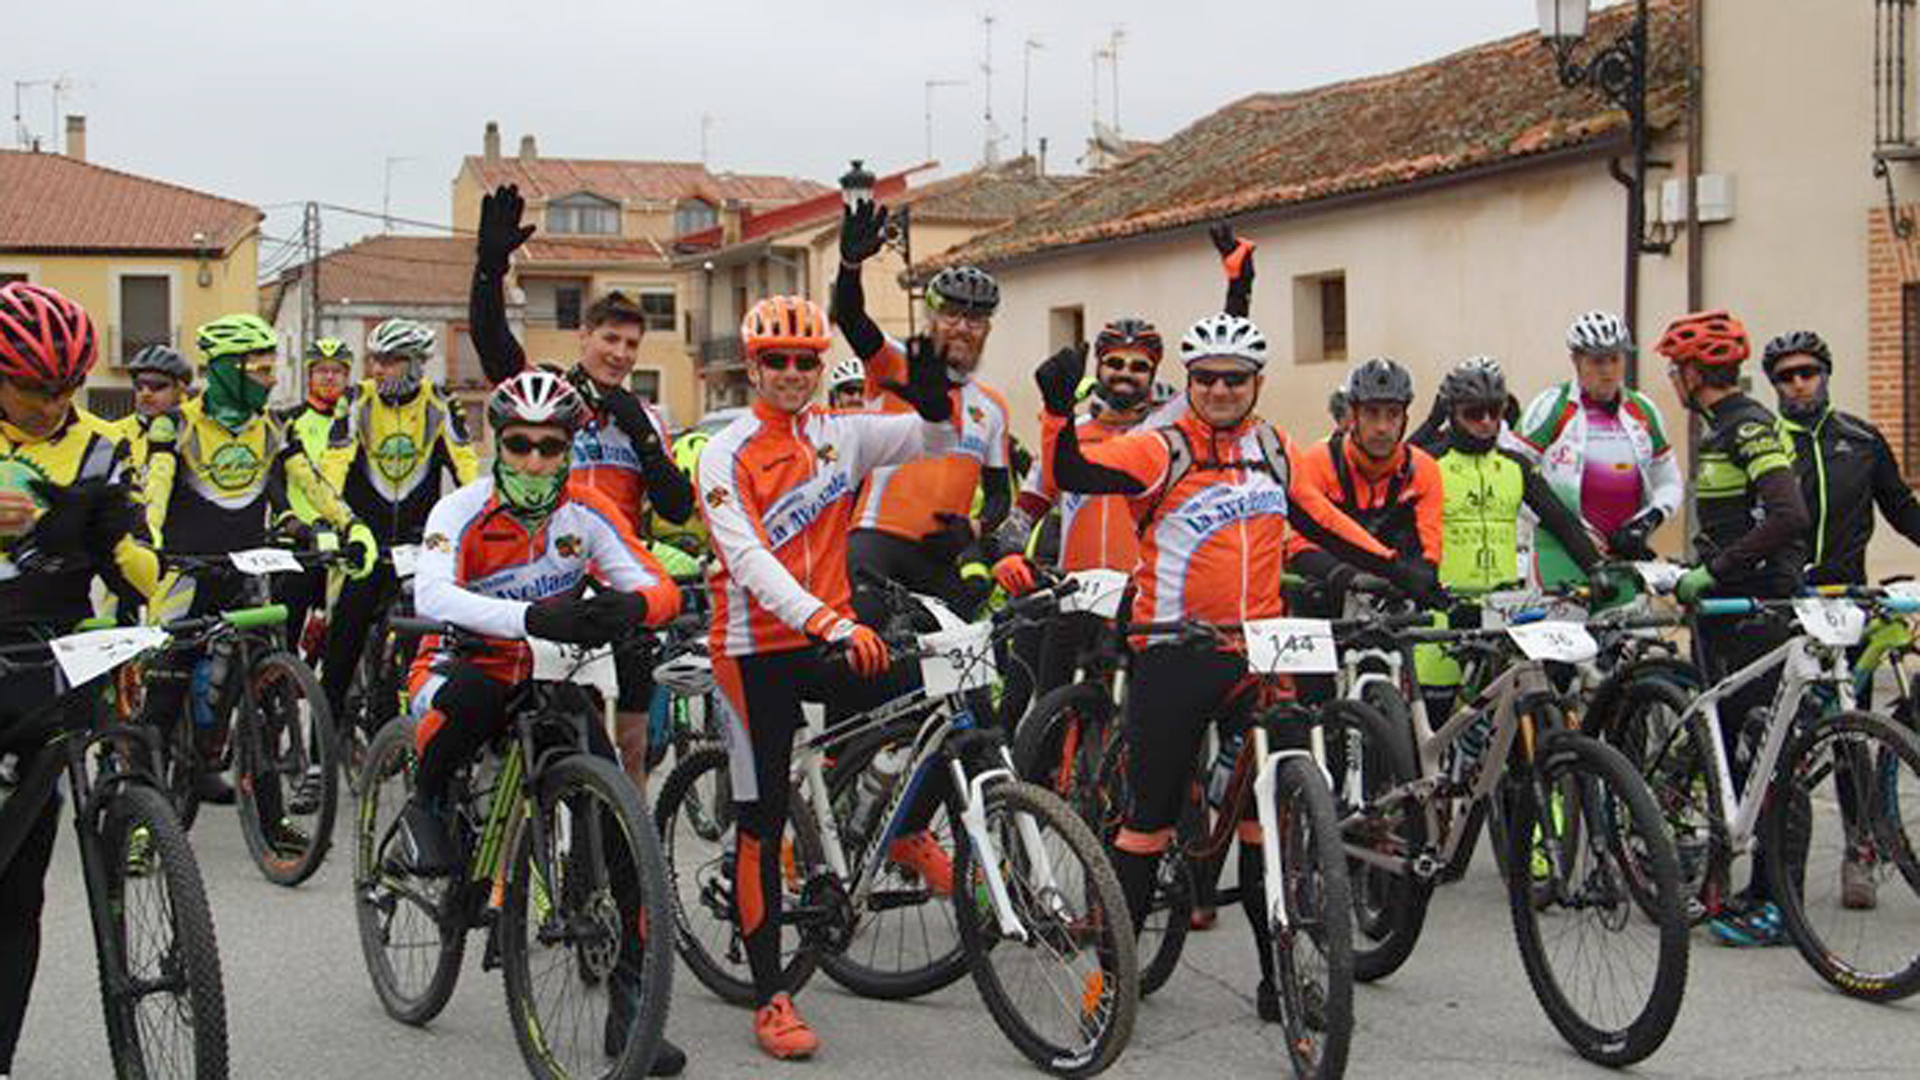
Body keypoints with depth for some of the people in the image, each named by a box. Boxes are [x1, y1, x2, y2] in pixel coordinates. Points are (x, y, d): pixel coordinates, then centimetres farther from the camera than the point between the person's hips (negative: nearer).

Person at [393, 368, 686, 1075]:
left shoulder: (586, 512, -6)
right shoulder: (462, 511, -15)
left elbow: (659, 586, -15)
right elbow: (431, 596, -35)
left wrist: (629, 605, -41)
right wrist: (530, 616, -51)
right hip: (459, 670, -3)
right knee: (476, 690, -41)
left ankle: (629, 1002, -7)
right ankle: (426, 800, -7)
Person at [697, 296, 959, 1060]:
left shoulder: (842, 435, 6)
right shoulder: (726, 454, -8)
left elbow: (935, 441, 0)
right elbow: (747, 557, -21)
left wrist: (936, 404, -24)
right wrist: (824, 621, -35)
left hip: (832, 638, 4)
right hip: (757, 650, -4)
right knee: (762, 824, -1)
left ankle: (909, 828, 16)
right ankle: (770, 997, 9)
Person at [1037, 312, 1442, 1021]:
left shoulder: (1275, 450, 11)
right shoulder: (1161, 450, -5)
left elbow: (1318, 519, 24)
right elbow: (1072, 472, -18)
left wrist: (1395, 567, 21)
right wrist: (1059, 410, -34)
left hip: (1256, 652, 4)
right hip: (1173, 656, -4)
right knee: (1152, 816, 2)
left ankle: (1280, 969, 17)